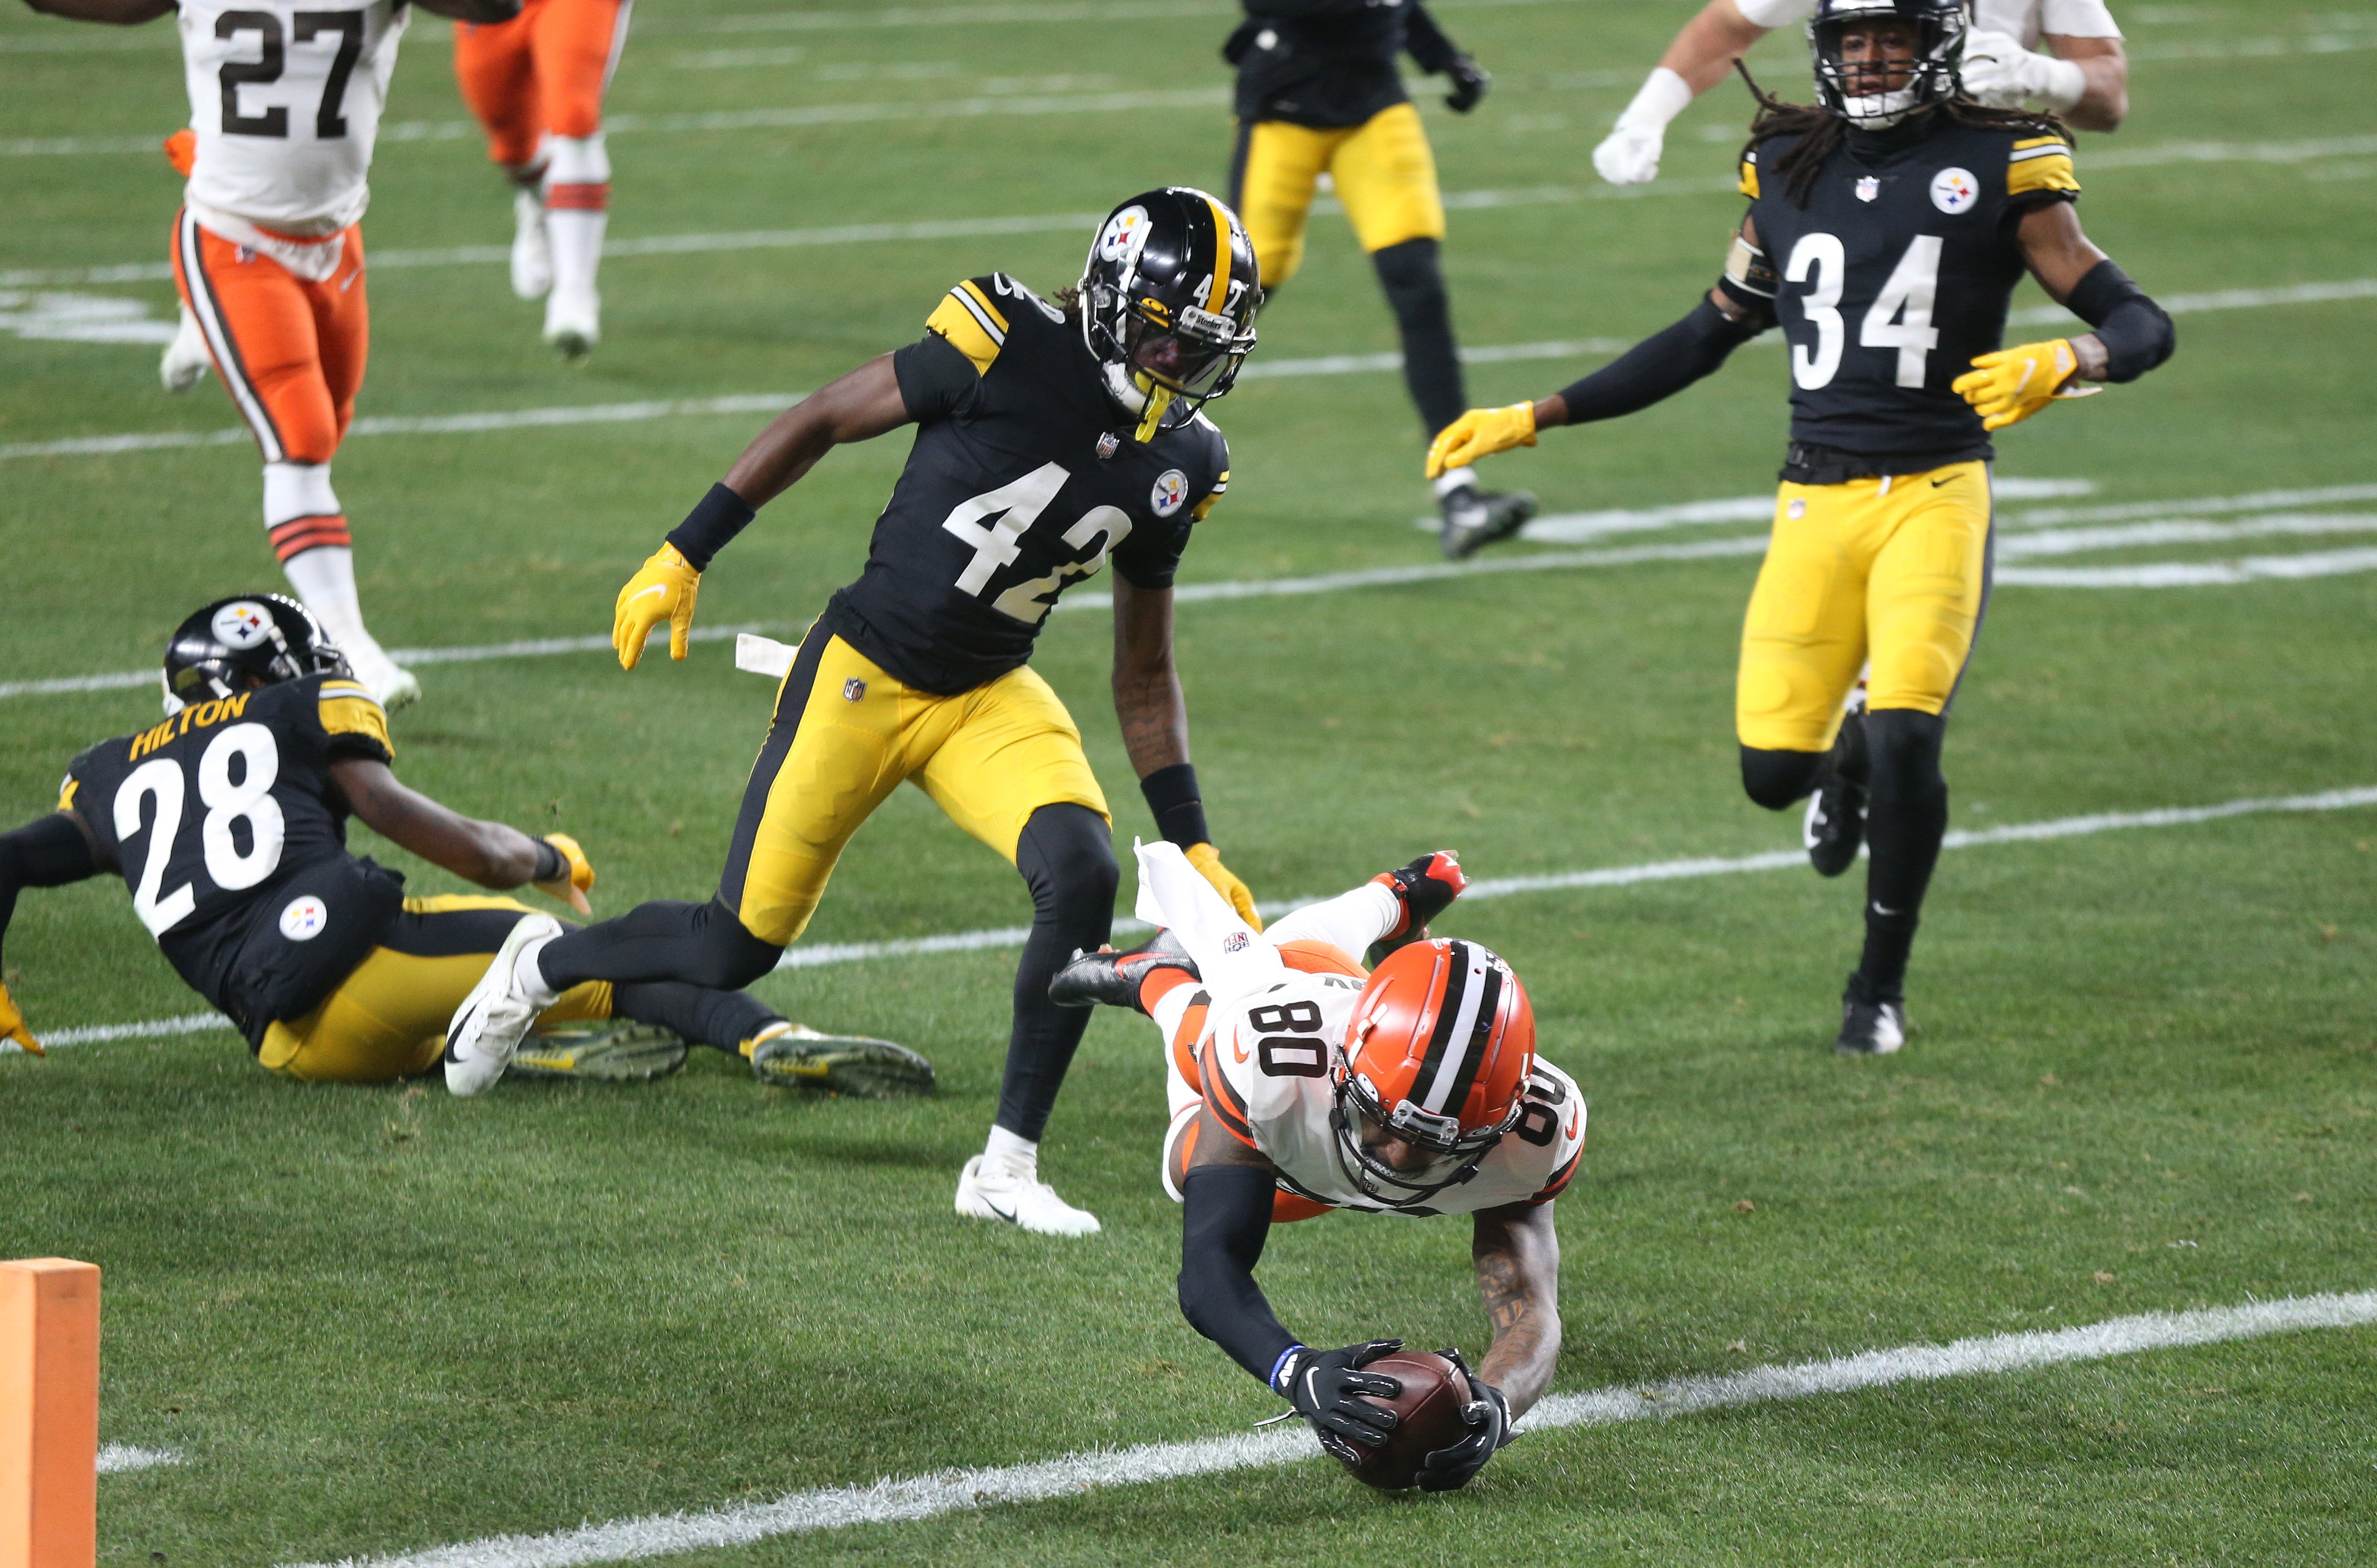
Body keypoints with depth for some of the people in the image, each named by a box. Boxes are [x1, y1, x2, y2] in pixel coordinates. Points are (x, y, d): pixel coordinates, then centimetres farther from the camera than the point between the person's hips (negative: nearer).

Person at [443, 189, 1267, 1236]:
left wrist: (1192, 844, 6)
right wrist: (683, 555, -7)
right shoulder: (1013, 347, -18)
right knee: (739, 944, 3)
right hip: (862, 676, -4)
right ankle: (542, 967, 35)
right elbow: (822, 422, -7)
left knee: (1083, 877, -23)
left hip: (990, 700, 4)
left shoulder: (1176, 462, -1)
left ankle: (1007, 1167, -11)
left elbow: (1144, 675, 9)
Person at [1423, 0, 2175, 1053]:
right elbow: (1712, 335, 21)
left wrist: (2062, 364, -27)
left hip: (1934, 494, -4)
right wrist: (1535, 419, 19)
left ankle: (1882, 985, 4)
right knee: (1772, 770, -4)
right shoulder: (1785, 167, 11)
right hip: (1815, 500, 4)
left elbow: (2141, 324, -3)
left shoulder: (1999, 169, -2)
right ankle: (1849, 757, 35)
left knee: (1906, 737, -18)